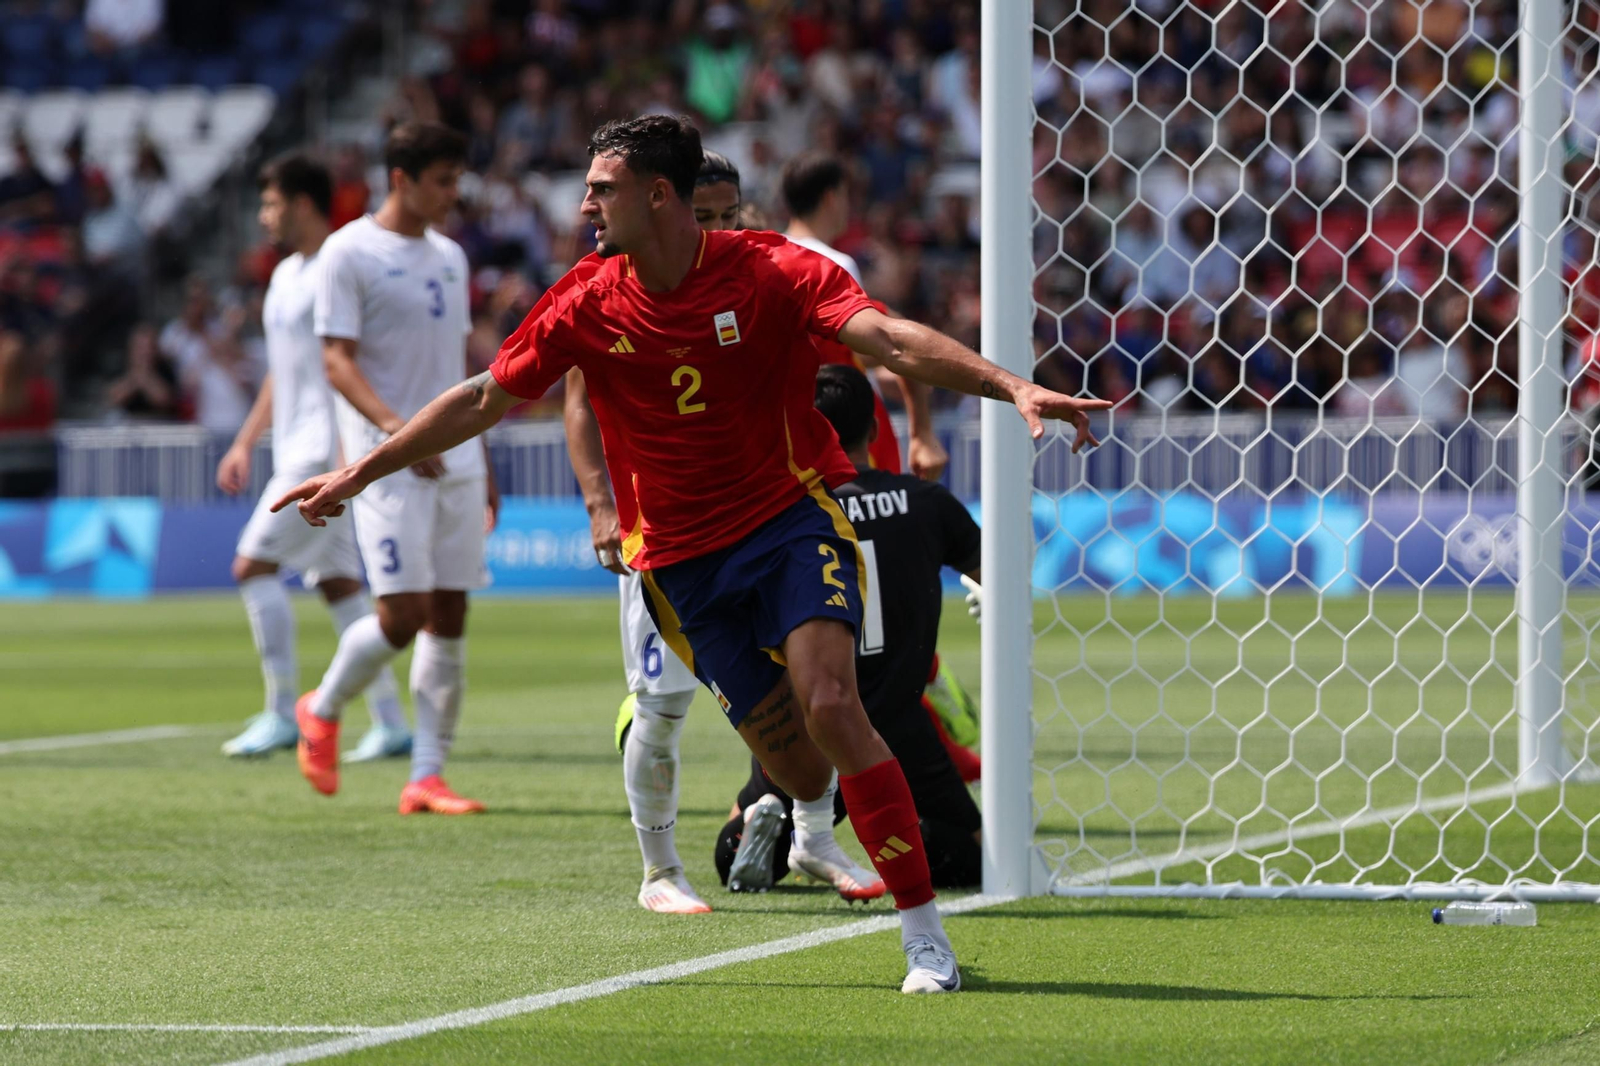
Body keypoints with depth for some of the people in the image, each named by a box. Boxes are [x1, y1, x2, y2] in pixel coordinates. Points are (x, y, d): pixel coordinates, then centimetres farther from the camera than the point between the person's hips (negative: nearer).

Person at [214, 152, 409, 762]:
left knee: (253, 565, -12)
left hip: (327, 451, -9)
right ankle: (389, 723, 8)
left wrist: (351, 449, -24)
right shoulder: (286, 277, 18)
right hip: (297, 453, 9)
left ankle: (281, 715, -8)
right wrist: (245, 443, 22)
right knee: (337, 582, 7)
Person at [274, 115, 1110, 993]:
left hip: (793, 516, -3)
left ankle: (925, 937, -19)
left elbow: (892, 340, -24)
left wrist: (1011, 387, -39)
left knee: (829, 706, -23)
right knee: (796, 771, -1)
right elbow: (483, 399, 10)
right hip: (681, 555, 3)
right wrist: (359, 473, 12)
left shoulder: (769, 271, -12)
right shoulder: (588, 303, -1)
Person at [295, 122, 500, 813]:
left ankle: (427, 777, 4)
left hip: (455, 463, 7)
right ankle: (322, 712, 15)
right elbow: (337, 362, -12)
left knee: (450, 617, 2)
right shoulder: (349, 253, -6)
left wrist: (483, 464, 19)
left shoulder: (449, 257, 15)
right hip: (388, 468, -7)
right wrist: (398, 429, -25)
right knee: (403, 614, -12)